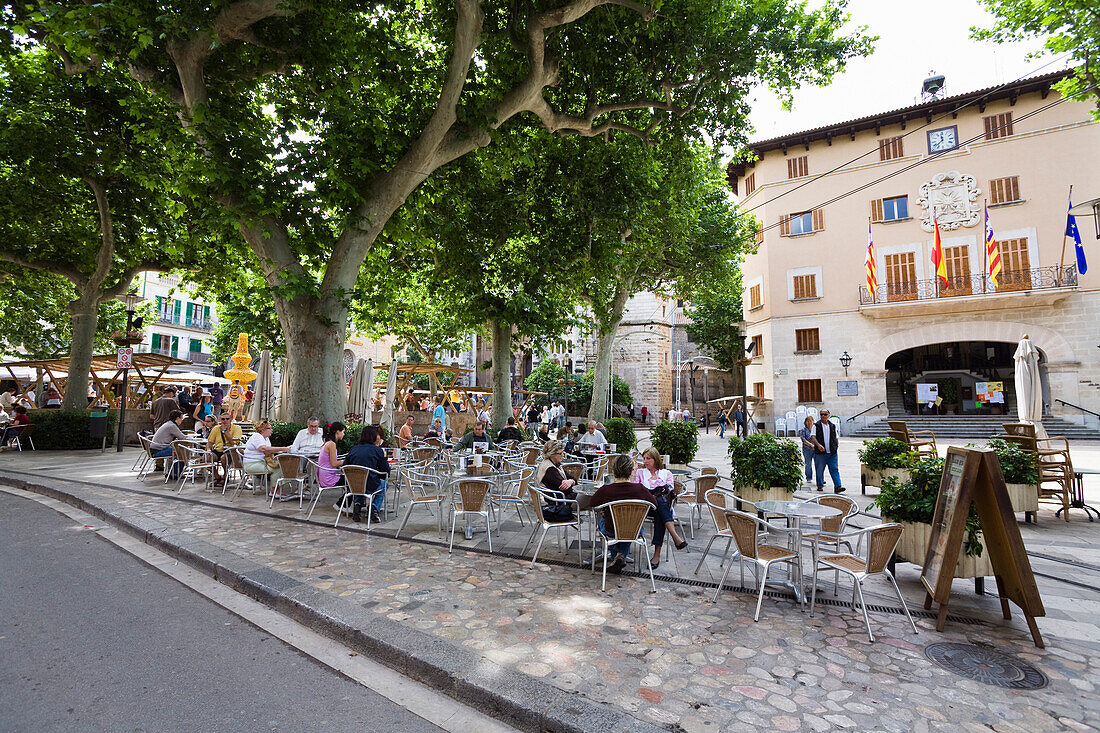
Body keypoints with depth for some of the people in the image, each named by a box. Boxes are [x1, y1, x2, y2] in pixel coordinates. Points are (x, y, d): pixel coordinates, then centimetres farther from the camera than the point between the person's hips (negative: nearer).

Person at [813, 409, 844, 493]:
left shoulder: (833, 426, 12)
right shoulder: (816, 426, 1)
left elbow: (836, 438, 21)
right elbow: (813, 437, -9)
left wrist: (837, 446, 7)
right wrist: (818, 445, -25)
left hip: (832, 453, 3)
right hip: (820, 452, -2)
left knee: (834, 469, -4)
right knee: (819, 470, 4)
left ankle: (837, 487, -6)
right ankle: (820, 485, 18)